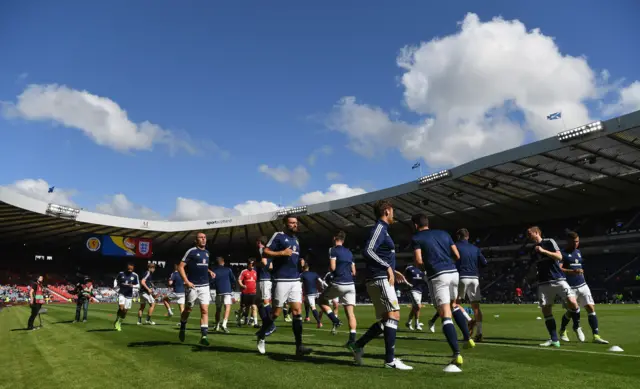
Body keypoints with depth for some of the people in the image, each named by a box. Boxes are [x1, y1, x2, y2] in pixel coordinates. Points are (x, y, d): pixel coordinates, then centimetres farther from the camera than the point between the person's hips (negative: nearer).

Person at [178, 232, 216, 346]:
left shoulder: (207, 252, 12)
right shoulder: (191, 251, -7)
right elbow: (180, 267, -9)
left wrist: (209, 271, 7)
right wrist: (186, 281, -16)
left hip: (205, 286, 5)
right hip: (192, 286, -4)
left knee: (205, 310, -4)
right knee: (188, 309, 12)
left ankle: (204, 336, -3)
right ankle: (182, 329, 38)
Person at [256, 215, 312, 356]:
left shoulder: (296, 239, 19)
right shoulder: (278, 236, -4)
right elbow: (265, 252, -11)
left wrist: (300, 261, 13)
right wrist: (282, 252, -20)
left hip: (295, 281, 7)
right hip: (281, 280, -7)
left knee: (297, 312, -1)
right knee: (276, 312, 2)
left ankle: (299, 346, 1)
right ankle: (261, 337, 25)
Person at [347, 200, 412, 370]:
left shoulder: (382, 229, 21)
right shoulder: (379, 228, -9)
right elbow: (367, 251, -23)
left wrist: (393, 271, 21)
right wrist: (387, 268, -22)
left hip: (379, 280, 10)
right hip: (380, 279, -10)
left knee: (385, 319, 12)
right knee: (393, 315, -10)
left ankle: (358, 345, 14)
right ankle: (390, 360, -7)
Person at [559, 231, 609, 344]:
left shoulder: (578, 252, 17)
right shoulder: (563, 253, -6)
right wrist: (573, 271, -29)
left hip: (582, 285, 6)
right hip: (570, 287, -6)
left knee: (591, 308, -5)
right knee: (570, 311, 2)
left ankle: (596, 336, -3)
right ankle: (562, 331, 26)